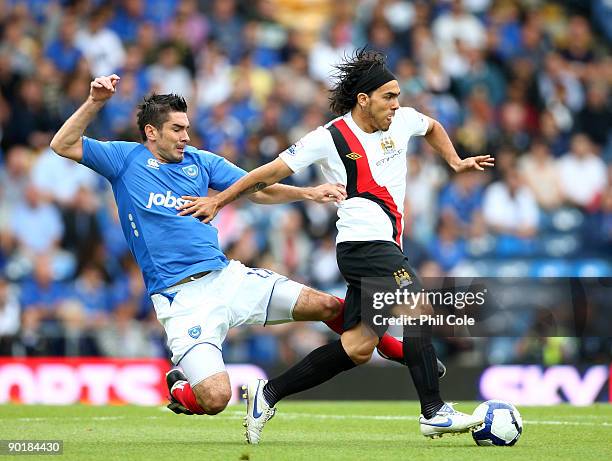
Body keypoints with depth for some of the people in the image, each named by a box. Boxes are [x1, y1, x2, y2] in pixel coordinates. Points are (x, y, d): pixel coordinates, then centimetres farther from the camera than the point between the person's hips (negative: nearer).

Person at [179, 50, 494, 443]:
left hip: (385, 246, 8)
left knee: (357, 348, 3)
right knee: (418, 308, -22)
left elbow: (432, 127, 36)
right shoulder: (330, 138, -7)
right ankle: (434, 413, -21)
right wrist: (217, 201, 4)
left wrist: (456, 162, 22)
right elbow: (271, 174, 1)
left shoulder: (403, 120, 10)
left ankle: (268, 395, 12)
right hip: (364, 243, -8)